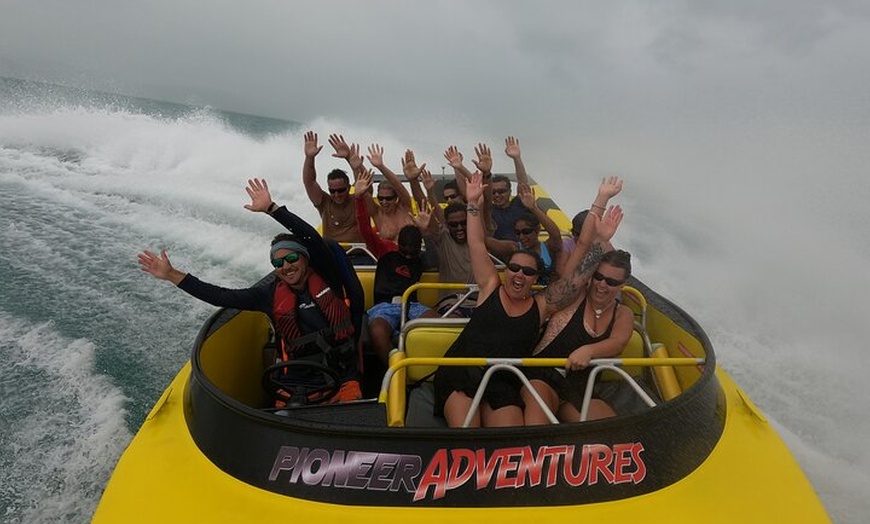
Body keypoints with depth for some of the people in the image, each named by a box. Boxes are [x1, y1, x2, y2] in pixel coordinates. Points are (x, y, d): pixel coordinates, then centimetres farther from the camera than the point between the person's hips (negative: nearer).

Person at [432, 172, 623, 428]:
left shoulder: (542, 306, 10)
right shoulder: (490, 288, 8)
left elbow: (576, 273, 5)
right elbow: (477, 245, 4)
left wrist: (598, 236, -3)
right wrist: (473, 204, 2)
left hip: (503, 383, 2)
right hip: (460, 372, -2)